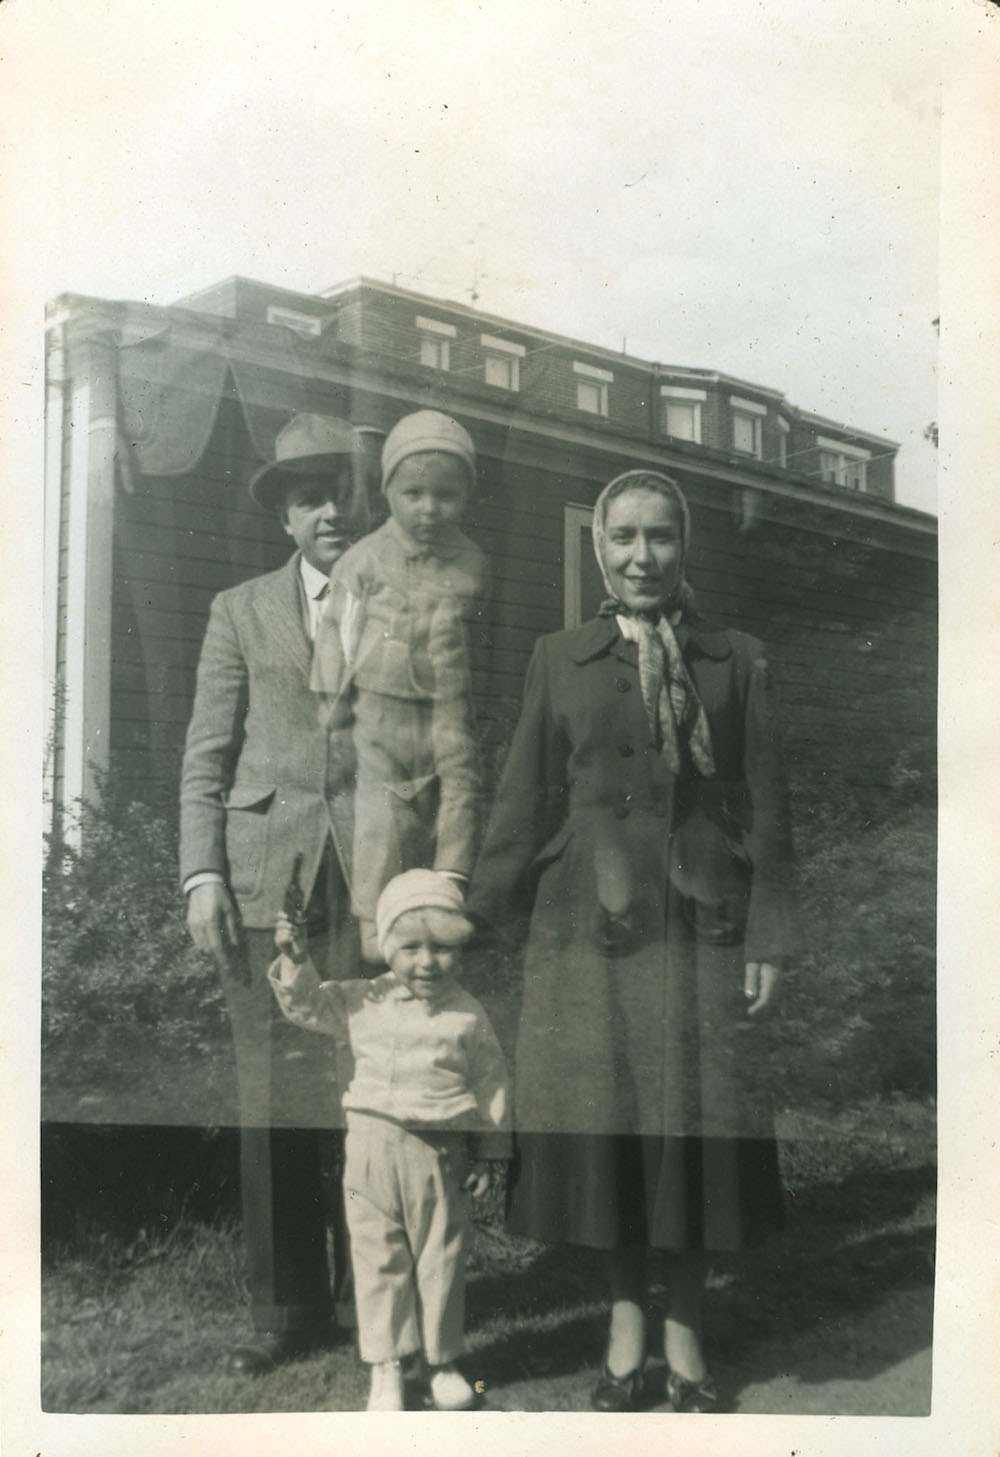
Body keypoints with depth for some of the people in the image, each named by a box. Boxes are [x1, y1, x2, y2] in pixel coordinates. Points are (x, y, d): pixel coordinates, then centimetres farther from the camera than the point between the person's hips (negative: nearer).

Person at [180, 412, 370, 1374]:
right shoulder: (240, 611, 14)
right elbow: (206, 757, 10)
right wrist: (202, 873, -1)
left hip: (378, 880, -1)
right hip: (265, 881, 1)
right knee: (271, 1098, 2)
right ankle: (287, 1306, 14)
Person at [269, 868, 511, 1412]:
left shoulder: (469, 1016, -2)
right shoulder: (359, 1002, -1)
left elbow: (490, 1086, 3)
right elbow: (306, 1005, 0)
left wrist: (488, 1154, 3)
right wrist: (295, 963, -18)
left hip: (442, 1155, 0)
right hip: (373, 1149, 0)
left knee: (441, 1262, 11)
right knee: (379, 1261, 7)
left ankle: (443, 1360, 28)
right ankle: (386, 1367, 18)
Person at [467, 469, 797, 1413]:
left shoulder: (737, 661, 6)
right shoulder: (558, 661, 7)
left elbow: (766, 807, 4)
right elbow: (524, 804, 6)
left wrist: (768, 938, -2)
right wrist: (472, 921, 3)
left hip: (701, 927, 0)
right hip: (589, 927, 1)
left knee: (696, 1125, 4)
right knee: (602, 1124, 4)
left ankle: (684, 1330, 21)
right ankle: (626, 1322, 22)